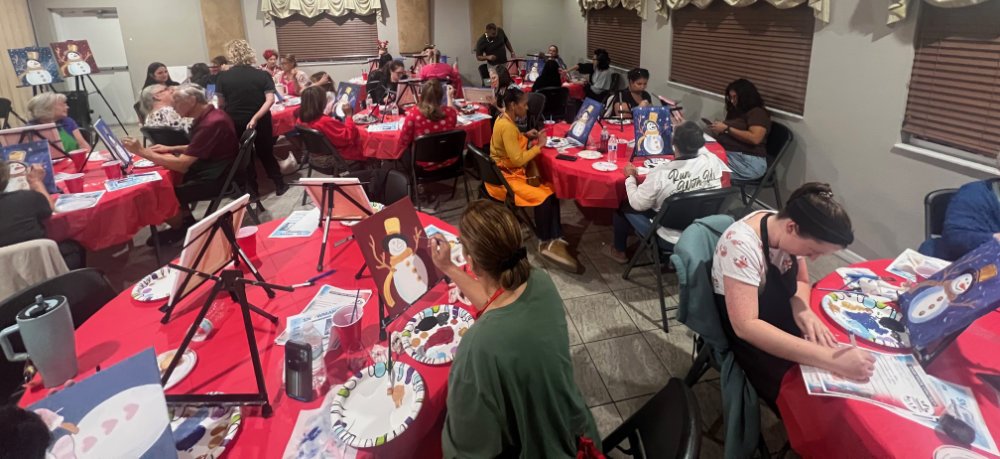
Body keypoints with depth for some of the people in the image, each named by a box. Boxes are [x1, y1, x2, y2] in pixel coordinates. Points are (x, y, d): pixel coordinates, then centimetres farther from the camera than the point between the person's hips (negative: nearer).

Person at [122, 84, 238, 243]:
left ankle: (181, 229, 18)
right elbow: (195, 148, 25)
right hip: (210, 168, 10)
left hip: (217, 178, -10)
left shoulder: (211, 123, -26)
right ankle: (186, 222, 19)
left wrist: (142, 152, -21)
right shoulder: (208, 115, 5)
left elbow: (181, 165, -27)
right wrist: (171, 149, 11)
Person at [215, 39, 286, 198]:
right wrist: (255, 117, -19)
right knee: (266, 153, 18)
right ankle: (280, 185, 22)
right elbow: (270, 100, -17)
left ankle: (252, 190, 21)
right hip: (260, 122, 1)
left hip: (236, 123, -1)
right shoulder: (263, 75, -6)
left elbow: (221, 104, -4)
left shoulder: (223, 77, -9)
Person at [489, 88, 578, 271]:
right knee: (543, 198, -22)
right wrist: (539, 146, -15)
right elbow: (518, 160, -26)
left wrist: (525, 136, 9)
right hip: (504, 178, -10)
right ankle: (547, 243, -2)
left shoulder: (505, 119, 7)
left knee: (551, 191, -7)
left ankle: (553, 240, -9)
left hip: (512, 172, 10)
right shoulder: (506, 126, -23)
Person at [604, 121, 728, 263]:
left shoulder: (662, 172, -30)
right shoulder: (713, 161, -15)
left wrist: (630, 177, 0)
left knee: (625, 207, 17)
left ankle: (619, 251, 36)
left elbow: (637, 204, -16)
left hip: (672, 238, -5)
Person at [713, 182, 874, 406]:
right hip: (747, 336, -7)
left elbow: (800, 281, 7)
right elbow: (745, 326, -40)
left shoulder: (789, 233, -11)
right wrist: (830, 359, -45)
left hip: (780, 314, 7)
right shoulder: (742, 245, -33)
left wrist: (802, 308, -18)